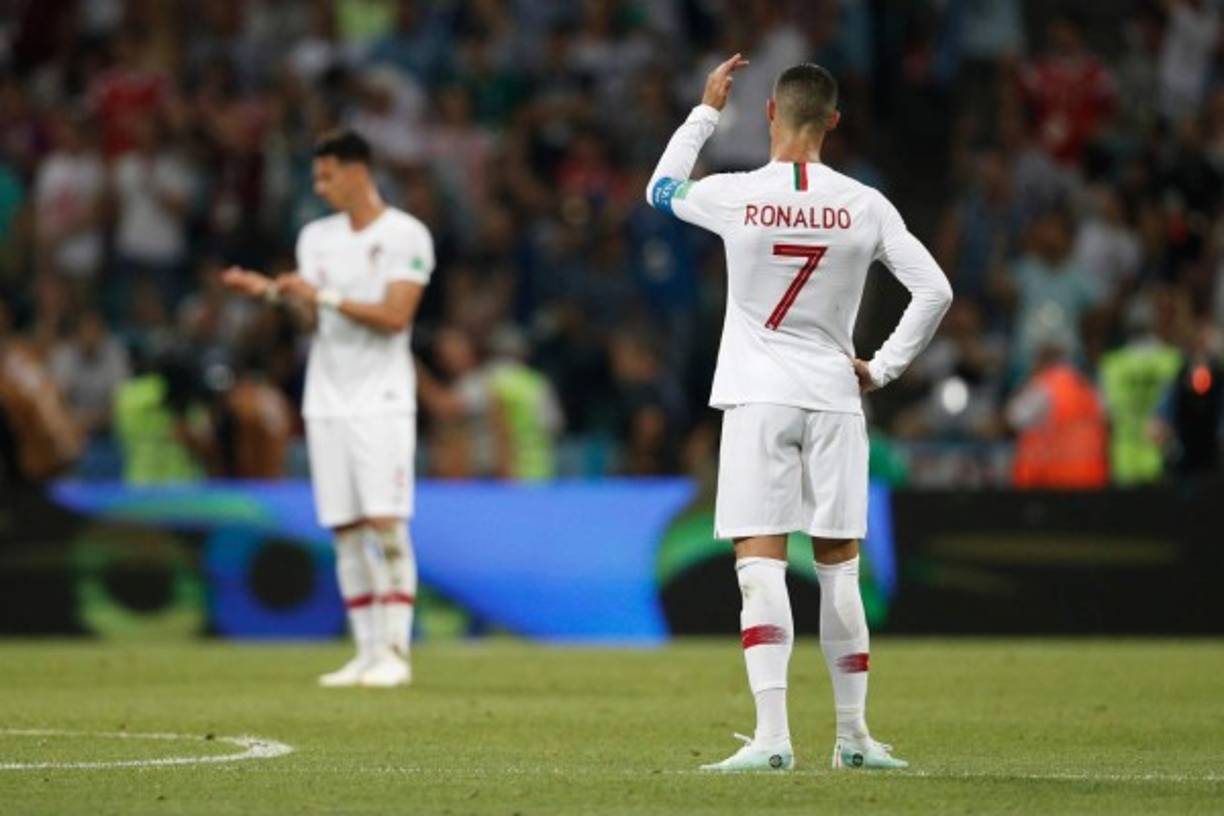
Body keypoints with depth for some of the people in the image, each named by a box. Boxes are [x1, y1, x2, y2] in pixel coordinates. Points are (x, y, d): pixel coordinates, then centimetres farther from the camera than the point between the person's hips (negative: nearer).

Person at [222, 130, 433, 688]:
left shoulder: (405, 235, -5)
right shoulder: (316, 237, 14)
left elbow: (395, 316, -14)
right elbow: (311, 319, 8)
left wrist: (325, 295, -16)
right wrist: (274, 291, -10)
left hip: (381, 401, -6)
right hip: (326, 403, 6)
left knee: (385, 523, -12)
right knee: (345, 528, 3)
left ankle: (394, 652, -10)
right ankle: (367, 652, 7)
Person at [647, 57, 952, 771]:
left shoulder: (736, 197, -7)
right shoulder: (864, 206, -3)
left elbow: (661, 189, 16)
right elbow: (935, 291, -2)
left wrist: (707, 110, 24)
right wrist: (884, 368, 7)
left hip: (758, 400, -2)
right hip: (835, 400, 2)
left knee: (760, 567, -6)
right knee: (839, 571, 10)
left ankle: (772, 737, -17)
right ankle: (854, 736, 17)